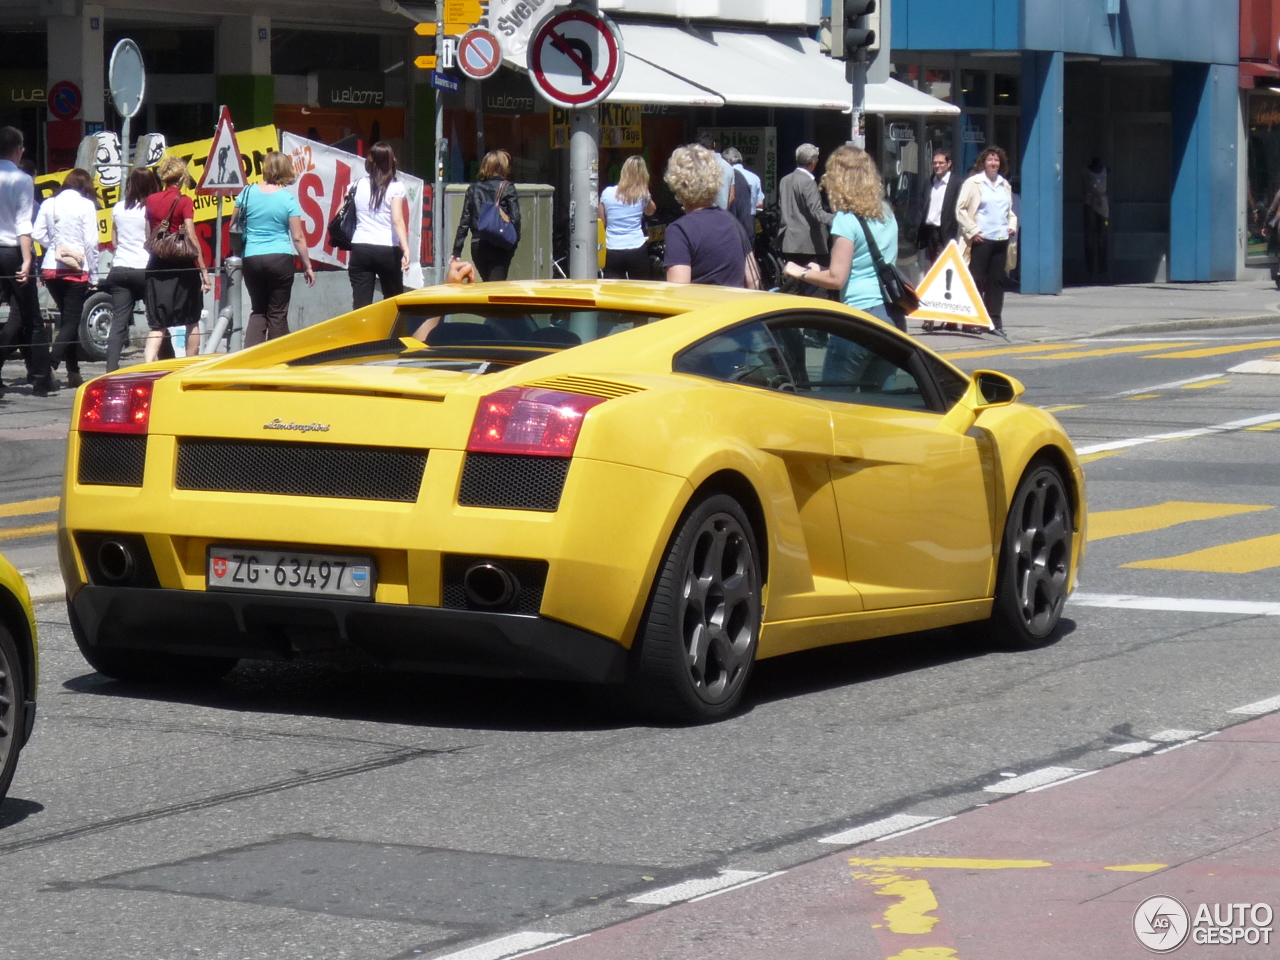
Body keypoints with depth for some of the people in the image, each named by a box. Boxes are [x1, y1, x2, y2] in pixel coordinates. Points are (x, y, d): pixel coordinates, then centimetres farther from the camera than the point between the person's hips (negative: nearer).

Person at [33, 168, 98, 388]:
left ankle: (73, 372, 17)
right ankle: (50, 366, -22)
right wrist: (93, 273, -1)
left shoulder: (49, 204, 7)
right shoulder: (86, 205, -6)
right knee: (71, 321, -3)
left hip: (51, 269, 5)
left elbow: (37, 234, 1)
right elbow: (91, 242, -8)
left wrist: (54, 247, 14)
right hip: (76, 270, -5)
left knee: (67, 318, 17)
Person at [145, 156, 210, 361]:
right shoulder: (184, 202, -8)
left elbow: (147, 237, 9)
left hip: (157, 266, 4)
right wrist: (204, 271, -9)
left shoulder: (151, 200, 5)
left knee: (157, 324, 1)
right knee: (192, 322, 13)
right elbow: (192, 238, -11)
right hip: (183, 266, -3)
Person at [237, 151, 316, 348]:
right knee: (277, 313, 5)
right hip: (280, 258, -3)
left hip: (251, 259, 3)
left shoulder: (247, 193, 2)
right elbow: (298, 237, -4)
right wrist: (307, 266, 4)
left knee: (258, 311, 13)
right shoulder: (288, 199, -6)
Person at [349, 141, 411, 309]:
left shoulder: (358, 186, 7)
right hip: (387, 250, -2)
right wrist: (406, 249, -21)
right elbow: (398, 220, -14)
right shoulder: (395, 187, -2)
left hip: (360, 250, 2)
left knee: (360, 304, -2)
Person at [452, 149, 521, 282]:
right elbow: (515, 217, -10)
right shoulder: (507, 188, -2)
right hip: (500, 246, -4)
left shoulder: (473, 189, 8)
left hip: (477, 246, 4)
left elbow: (464, 221, 6)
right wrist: (514, 241, 1)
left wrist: (456, 251, 7)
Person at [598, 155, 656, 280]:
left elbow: (601, 221, 7)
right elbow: (650, 211, 22)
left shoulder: (607, 193, 1)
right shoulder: (643, 195, 0)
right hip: (637, 250, -1)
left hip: (612, 252, 1)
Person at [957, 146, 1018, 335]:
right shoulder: (973, 183, -1)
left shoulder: (1005, 185, 16)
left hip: (1001, 240, 5)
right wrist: (972, 231, -10)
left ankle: (995, 321, 8)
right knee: (977, 280, -3)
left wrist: (1012, 225, 8)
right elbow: (960, 209, -3)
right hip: (981, 239, -5)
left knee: (997, 281, 5)